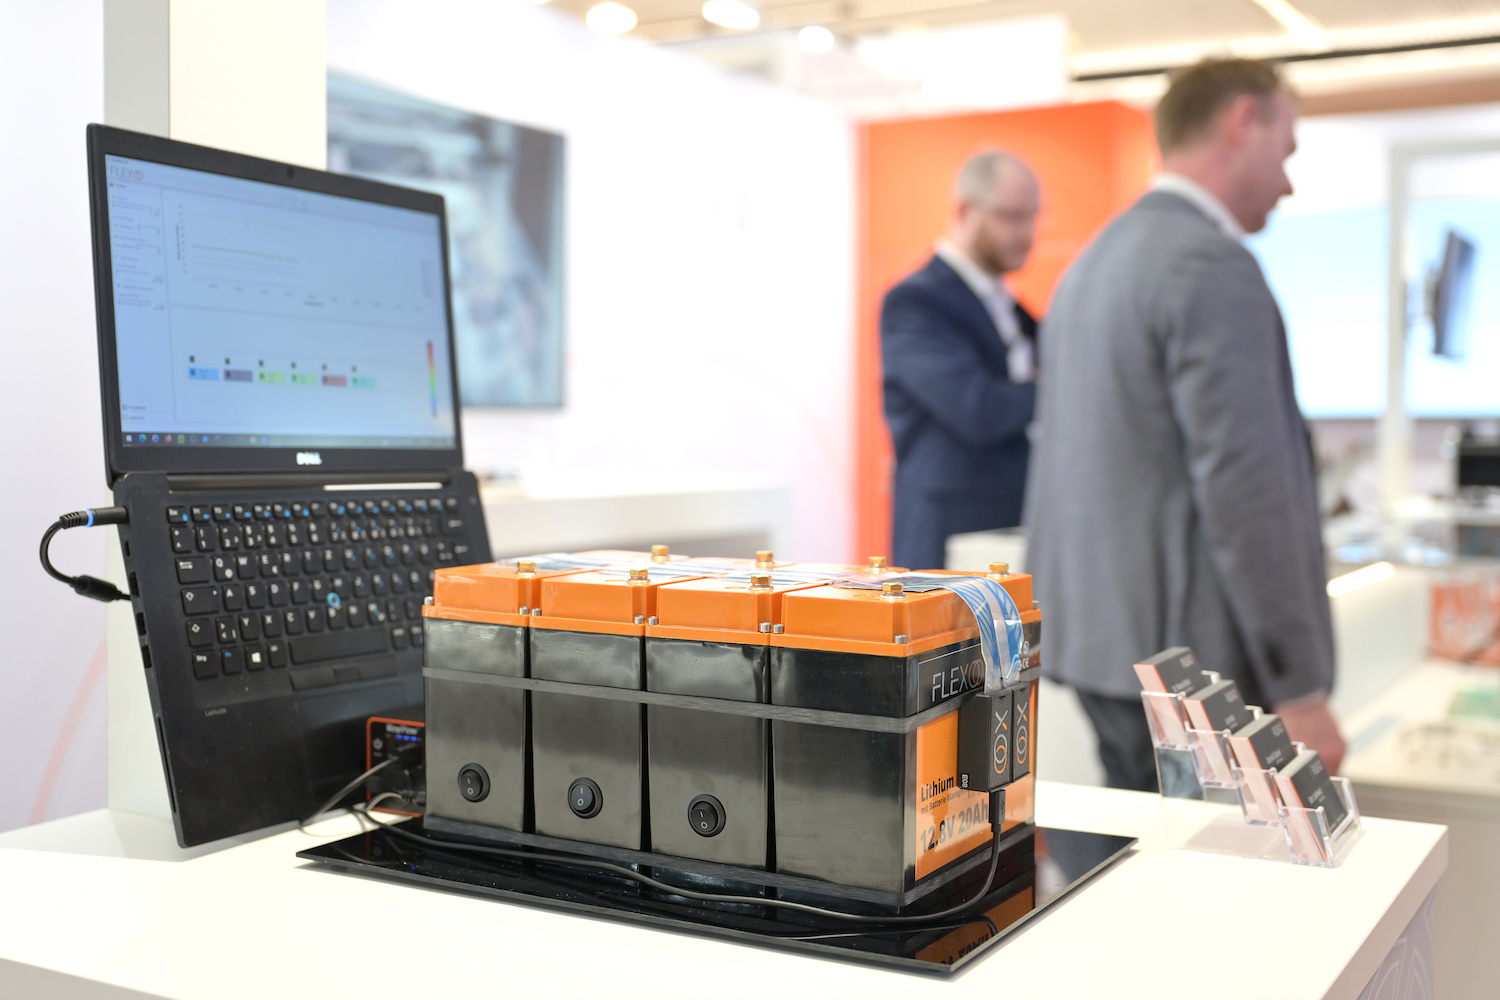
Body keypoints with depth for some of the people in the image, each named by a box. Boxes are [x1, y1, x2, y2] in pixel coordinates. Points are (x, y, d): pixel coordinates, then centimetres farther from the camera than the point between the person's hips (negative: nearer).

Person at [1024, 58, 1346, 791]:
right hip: (1186, 653, -9)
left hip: (1100, 638, 10)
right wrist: (1300, 690, -16)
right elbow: (1245, 491, -20)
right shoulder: (1214, 268, -14)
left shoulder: (1096, 258, 16)